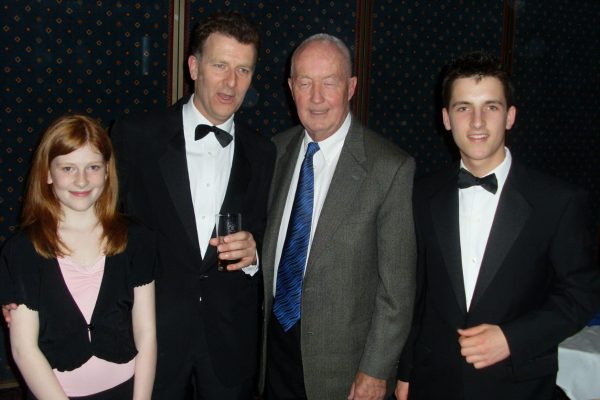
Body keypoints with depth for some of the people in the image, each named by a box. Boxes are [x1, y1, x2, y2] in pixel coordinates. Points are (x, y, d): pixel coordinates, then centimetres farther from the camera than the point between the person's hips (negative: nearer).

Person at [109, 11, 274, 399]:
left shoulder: (262, 153, 2)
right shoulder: (135, 134, -6)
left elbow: (265, 238, 9)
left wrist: (252, 253, -13)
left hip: (231, 338, 2)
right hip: (152, 327, -2)